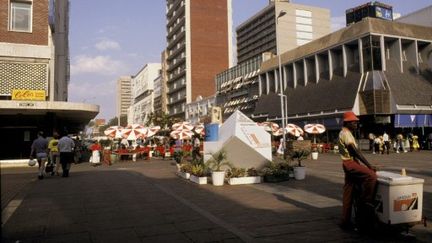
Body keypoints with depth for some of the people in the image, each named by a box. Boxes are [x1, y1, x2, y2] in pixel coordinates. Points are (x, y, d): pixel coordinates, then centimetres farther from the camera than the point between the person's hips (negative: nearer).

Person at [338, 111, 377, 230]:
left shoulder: (346, 133, 20)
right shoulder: (345, 133, -12)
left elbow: (354, 151, 21)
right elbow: (356, 151, -18)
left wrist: (367, 165, 17)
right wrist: (369, 165, -19)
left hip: (350, 164, 10)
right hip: (350, 163, -10)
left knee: (348, 193, 9)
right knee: (371, 175, -26)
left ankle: (345, 221, 13)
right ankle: (366, 202, -15)